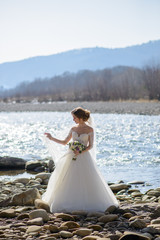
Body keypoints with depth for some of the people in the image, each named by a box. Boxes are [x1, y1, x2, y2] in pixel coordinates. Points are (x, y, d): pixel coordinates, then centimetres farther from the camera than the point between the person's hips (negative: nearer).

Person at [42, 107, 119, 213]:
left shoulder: (90, 129, -2)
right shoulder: (73, 129, 10)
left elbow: (91, 145, -4)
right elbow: (65, 142, 16)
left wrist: (81, 152, -18)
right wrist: (52, 138, 11)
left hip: (84, 157, -4)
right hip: (72, 158, 4)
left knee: (86, 182, -5)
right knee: (69, 183, 0)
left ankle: (87, 204, 3)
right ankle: (71, 205, 7)